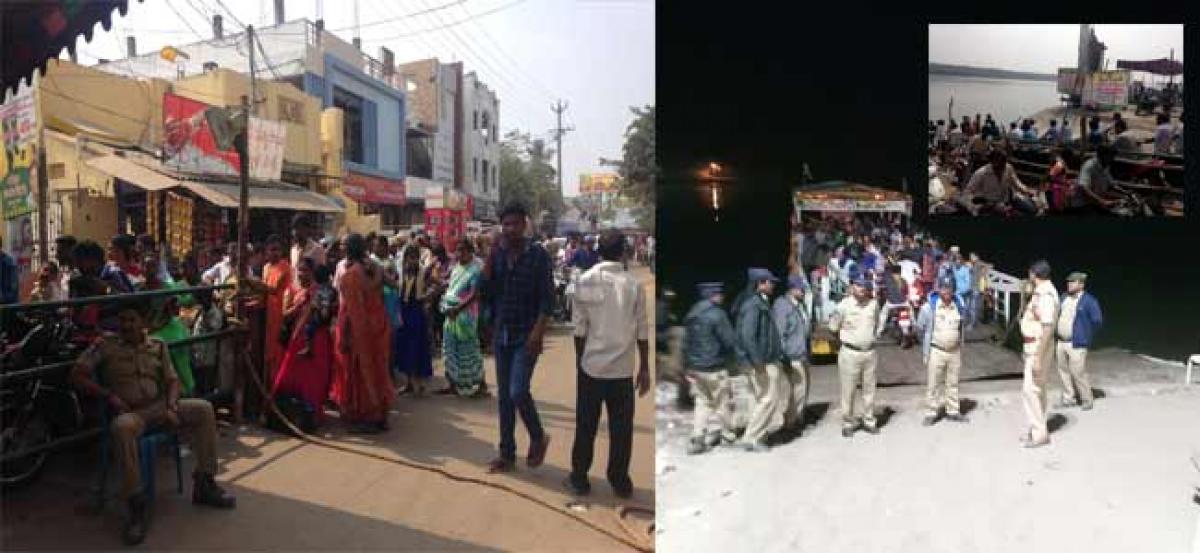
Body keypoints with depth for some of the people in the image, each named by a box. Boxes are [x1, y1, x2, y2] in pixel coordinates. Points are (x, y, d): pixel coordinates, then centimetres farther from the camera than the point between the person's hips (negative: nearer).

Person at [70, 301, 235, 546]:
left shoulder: (158, 346, 13)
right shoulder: (105, 345, 3)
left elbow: (172, 380, 12)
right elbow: (76, 375, -2)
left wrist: (171, 407, -6)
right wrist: (109, 395, -12)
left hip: (159, 406, 4)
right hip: (129, 411, -4)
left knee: (204, 408, -17)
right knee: (122, 427, -40)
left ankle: (203, 485, -8)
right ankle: (136, 505, -32)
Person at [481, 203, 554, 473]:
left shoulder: (538, 255, -7)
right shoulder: (497, 254, 5)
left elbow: (547, 298, -9)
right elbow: (485, 291, -2)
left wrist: (538, 332, -18)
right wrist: (489, 258, -10)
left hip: (526, 335, -5)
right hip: (501, 334, 5)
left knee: (518, 392, -13)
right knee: (504, 395, 9)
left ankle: (538, 437, 13)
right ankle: (507, 453, 19)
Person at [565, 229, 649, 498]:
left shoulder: (585, 281, -5)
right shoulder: (634, 284, -4)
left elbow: (580, 327, -4)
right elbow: (642, 330, -2)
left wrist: (579, 360, 9)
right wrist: (645, 368, 7)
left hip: (591, 365, 0)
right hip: (622, 369, 0)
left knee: (586, 426, 11)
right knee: (621, 428, 10)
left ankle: (579, 478, 20)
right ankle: (620, 482, 18)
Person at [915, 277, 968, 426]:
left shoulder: (960, 306, 3)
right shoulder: (929, 306, -10)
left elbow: (963, 327, 18)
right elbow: (920, 327, 1)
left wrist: (960, 343, 14)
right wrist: (926, 346, 6)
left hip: (955, 351, 4)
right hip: (936, 351, -4)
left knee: (953, 383, 13)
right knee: (933, 384, 1)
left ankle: (953, 411, 24)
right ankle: (931, 413, 8)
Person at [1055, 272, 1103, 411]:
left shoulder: (1089, 301, -10)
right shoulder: (1064, 297, 11)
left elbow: (1097, 320, -10)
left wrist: (1087, 335, -3)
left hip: (1076, 344, -7)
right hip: (1060, 342, 7)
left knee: (1078, 373, -5)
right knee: (1064, 371, 12)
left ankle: (1086, 400, 11)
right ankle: (1069, 398, 24)